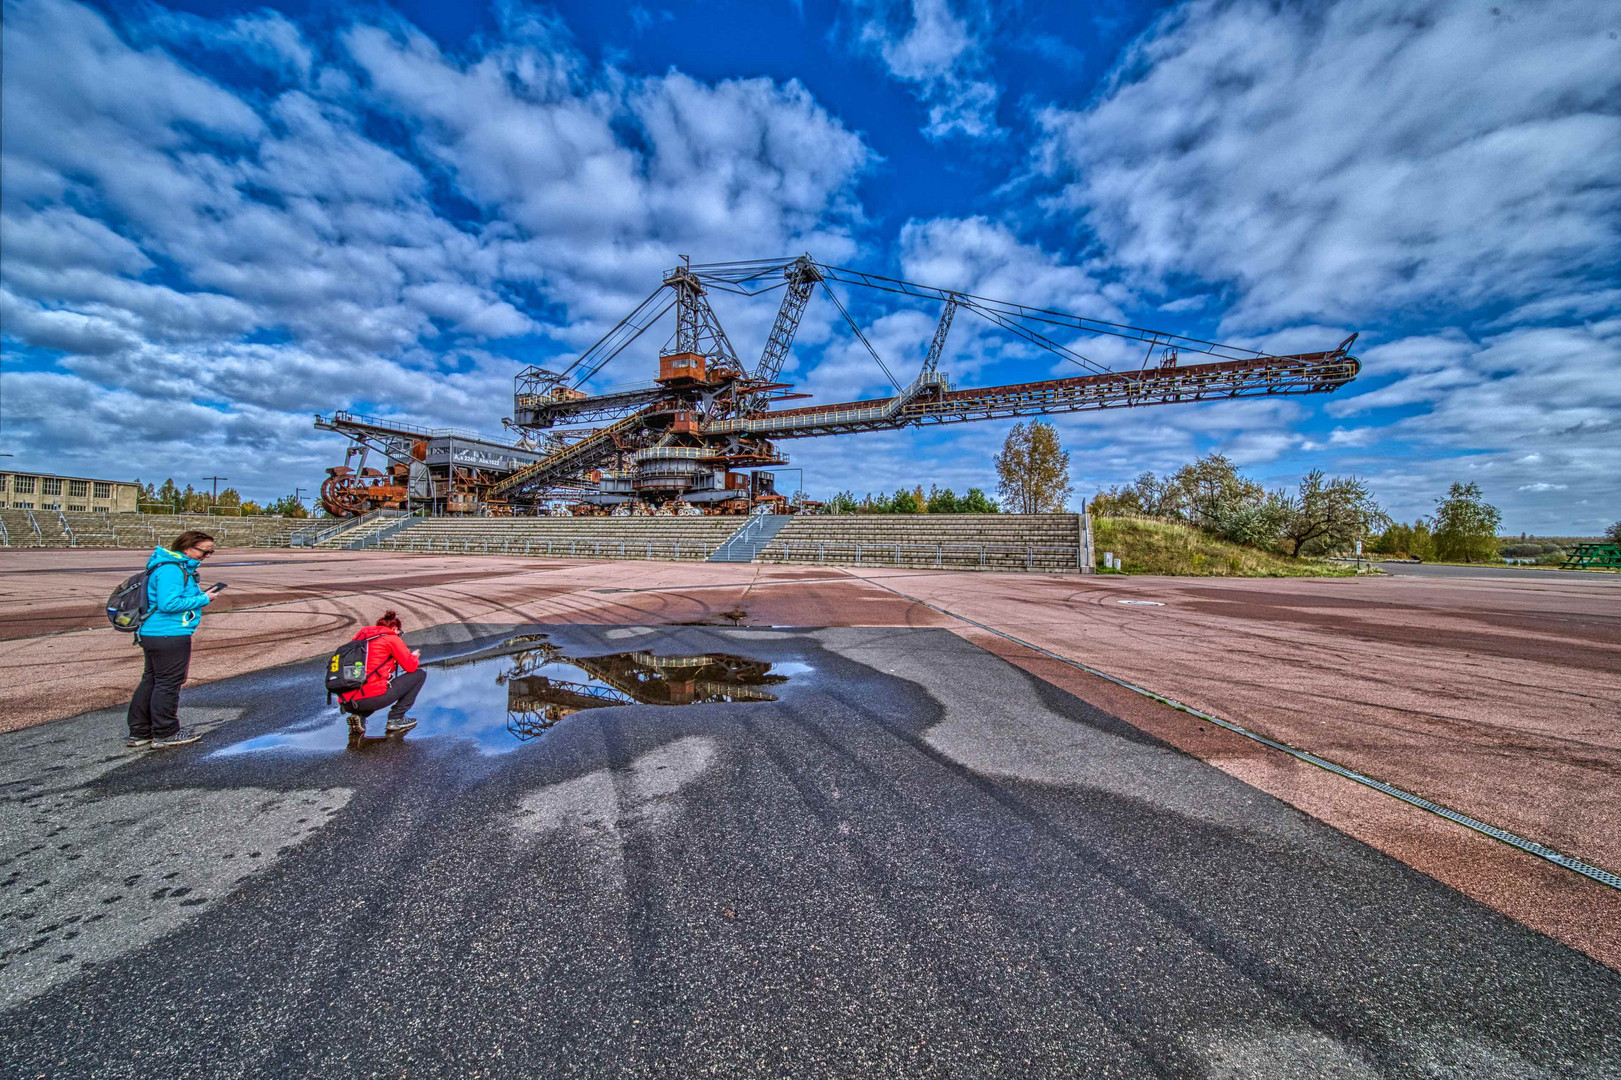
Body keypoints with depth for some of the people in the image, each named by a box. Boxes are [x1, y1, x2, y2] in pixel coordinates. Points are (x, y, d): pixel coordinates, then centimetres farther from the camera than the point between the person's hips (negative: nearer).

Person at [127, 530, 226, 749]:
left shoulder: (180, 567, 13)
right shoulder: (171, 570, -19)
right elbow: (169, 603, -25)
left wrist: (201, 595, 8)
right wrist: (202, 599, -16)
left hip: (152, 634, 11)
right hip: (169, 636, -11)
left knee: (151, 681, 18)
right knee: (168, 683, 1)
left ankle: (139, 733, 28)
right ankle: (165, 734, 13)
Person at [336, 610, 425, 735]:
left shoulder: (360, 635, 19)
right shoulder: (392, 638, 0)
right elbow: (411, 666, 1)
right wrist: (414, 656, 22)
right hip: (371, 699, -8)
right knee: (420, 674, 6)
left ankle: (359, 716, 11)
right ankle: (396, 718, 4)